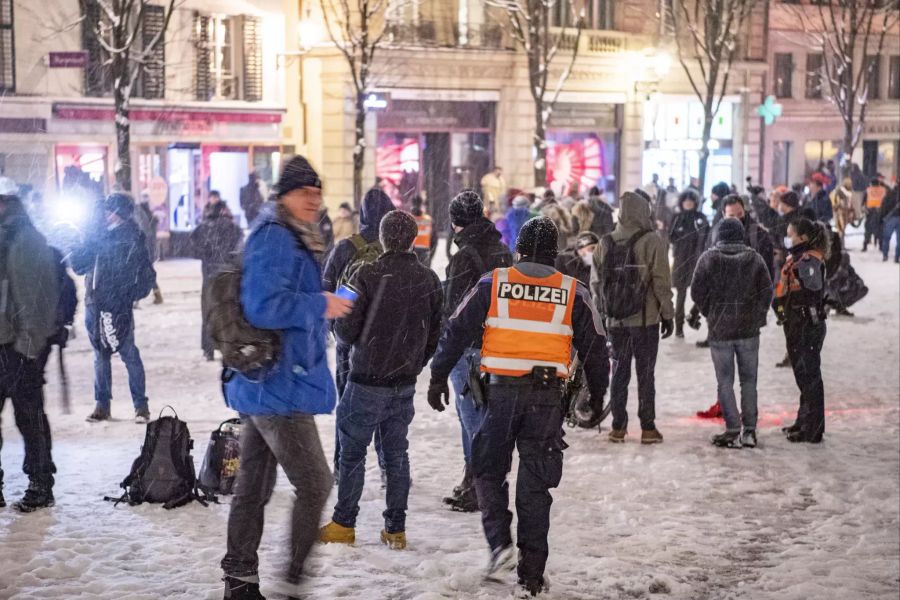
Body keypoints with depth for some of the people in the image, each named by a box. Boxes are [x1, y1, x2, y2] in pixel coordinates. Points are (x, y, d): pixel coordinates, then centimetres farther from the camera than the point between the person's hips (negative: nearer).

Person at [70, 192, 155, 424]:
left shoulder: (133, 239, -4)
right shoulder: (99, 235, 9)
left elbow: (147, 275, -5)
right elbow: (79, 265, 8)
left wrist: (131, 294, -16)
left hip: (118, 307, -5)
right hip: (95, 305, 5)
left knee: (129, 355, -3)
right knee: (100, 355, 12)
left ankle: (141, 406, 4)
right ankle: (102, 405, 20)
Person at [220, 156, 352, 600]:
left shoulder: (296, 240, 16)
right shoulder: (275, 238, -15)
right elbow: (264, 306, -25)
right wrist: (321, 306, -16)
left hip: (260, 385, 11)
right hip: (280, 386, -11)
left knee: (253, 487, 15)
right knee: (315, 483, -4)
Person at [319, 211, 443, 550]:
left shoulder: (368, 276, -16)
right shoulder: (429, 280, 1)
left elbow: (346, 331, -15)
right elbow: (435, 334, 7)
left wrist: (339, 324, 9)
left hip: (367, 381, -5)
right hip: (405, 384, 5)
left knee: (352, 451, 6)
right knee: (397, 453, 12)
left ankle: (344, 524, 11)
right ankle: (396, 529, 14)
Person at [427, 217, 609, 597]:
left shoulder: (493, 284, 0)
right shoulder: (573, 293, 3)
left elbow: (457, 332, 2)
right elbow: (595, 350, 9)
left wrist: (438, 377, 12)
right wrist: (597, 396, 20)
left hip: (501, 392, -1)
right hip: (548, 398, 1)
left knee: (489, 471, 17)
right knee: (535, 484, 8)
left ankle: (500, 543, 0)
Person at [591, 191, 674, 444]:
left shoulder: (605, 244, 2)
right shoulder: (652, 242, -11)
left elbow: (596, 281, 8)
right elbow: (661, 282, -10)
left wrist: (602, 311, 19)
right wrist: (667, 315, -1)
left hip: (615, 319, 4)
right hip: (645, 319, -4)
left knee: (619, 371, 13)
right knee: (645, 373, 5)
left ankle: (618, 426, 15)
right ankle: (648, 428, 7)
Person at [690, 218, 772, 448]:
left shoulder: (709, 258, -6)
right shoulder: (754, 258, 0)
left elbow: (697, 292, -6)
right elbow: (767, 291, -1)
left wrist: (710, 314, 9)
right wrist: (758, 317, 9)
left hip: (720, 329, -2)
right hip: (749, 329, 2)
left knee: (725, 382, 5)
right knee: (749, 380, 11)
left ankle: (733, 430, 0)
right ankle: (749, 430, 11)